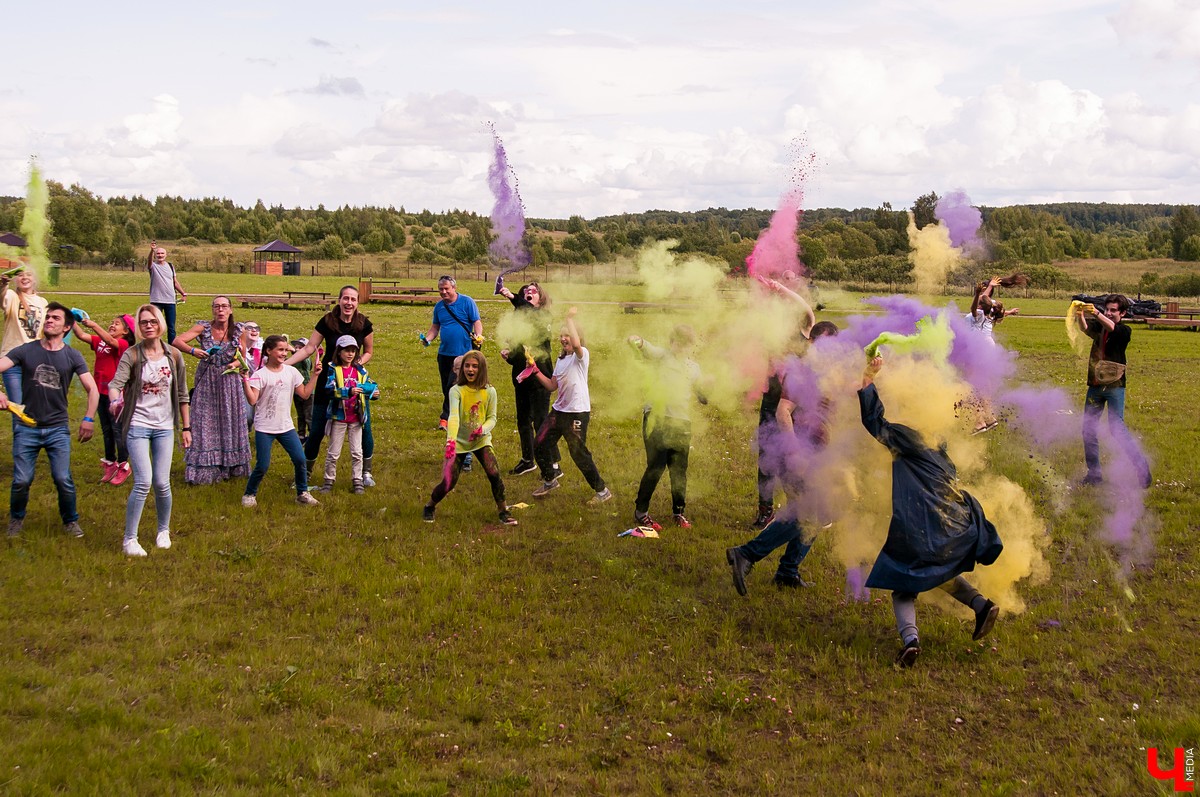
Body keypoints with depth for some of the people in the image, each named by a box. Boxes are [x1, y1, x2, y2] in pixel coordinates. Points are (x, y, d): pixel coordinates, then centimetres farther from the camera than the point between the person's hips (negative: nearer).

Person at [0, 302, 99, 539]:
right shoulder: (26, 351, 1)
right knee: (22, 480, 2)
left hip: (58, 429, 0)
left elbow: (92, 389, -2)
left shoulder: (72, 357, 1)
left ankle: (70, 521, 17)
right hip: (27, 428, 0)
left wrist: (89, 419, -14)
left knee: (63, 479, -6)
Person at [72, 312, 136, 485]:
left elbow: (110, 341, -33)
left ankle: (123, 466, 11)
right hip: (101, 392, 7)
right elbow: (81, 336, -1)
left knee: (117, 429, 0)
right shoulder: (100, 341, 8)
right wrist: (73, 322, -17)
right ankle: (110, 463, 27)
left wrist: (93, 325, -40)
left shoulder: (123, 344, -13)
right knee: (106, 430, 16)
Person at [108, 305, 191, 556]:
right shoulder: (131, 355, -5)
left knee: (162, 483, 1)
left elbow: (182, 394, 11)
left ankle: (164, 531, 26)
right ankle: (129, 539, 0)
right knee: (143, 482, -13)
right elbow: (116, 383, -18)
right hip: (138, 425, -3)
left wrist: (186, 427, 12)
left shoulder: (174, 356, 4)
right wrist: (115, 400, -41)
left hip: (164, 427, 3)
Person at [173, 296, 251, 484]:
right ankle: (204, 469, 6)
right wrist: (193, 350, -34)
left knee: (229, 422, 8)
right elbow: (177, 341, -16)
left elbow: (242, 357, 7)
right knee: (204, 423, 0)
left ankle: (229, 467, 21)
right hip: (206, 382, -1)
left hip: (229, 382, 1)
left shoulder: (239, 330, -4)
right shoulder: (204, 327, -7)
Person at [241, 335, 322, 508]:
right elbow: (252, 400, -16)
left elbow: (305, 393, 10)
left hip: (286, 427, 4)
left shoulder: (291, 372, 6)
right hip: (264, 428, -4)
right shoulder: (260, 375, -7)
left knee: (300, 460, -2)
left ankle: (302, 493, 15)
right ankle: (249, 495, 18)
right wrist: (245, 380, -23)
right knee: (262, 466, -3)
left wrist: (315, 375, 7)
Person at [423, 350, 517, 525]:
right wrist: (451, 440, -44)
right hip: (459, 442, -1)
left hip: (481, 440, 2)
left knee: (494, 474, -18)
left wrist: (483, 429, -24)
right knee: (448, 483, -4)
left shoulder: (489, 391, -7)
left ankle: (503, 511, 1)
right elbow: (453, 416, -28)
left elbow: (492, 418, -1)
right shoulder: (456, 390, -15)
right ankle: (430, 507, 26)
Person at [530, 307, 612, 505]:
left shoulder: (581, 355, -10)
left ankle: (602, 491, 9)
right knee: (540, 446, 11)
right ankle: (550, 481, 34)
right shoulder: (561, 360, 14)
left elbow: (576, 344, -35)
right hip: (558, 410, 8)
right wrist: (535, 371, 5)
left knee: (579, 455, -5)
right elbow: (552, 386, 14)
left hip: (577, 413, -8)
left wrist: (570, 318, -27)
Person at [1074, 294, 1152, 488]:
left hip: (1114, 386, -5)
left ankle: (1142, 468, 1)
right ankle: (1094, 472, 14)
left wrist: (1095, 313, -44)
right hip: (1095, 385, 5)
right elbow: (1084, 328, -13)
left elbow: (1111, 327, -27)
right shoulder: (1098, 326, 7)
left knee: (1117, 428, -9)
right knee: (1088, 429, 4)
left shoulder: (1124, 330, -5)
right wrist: (1080, 315, -35)